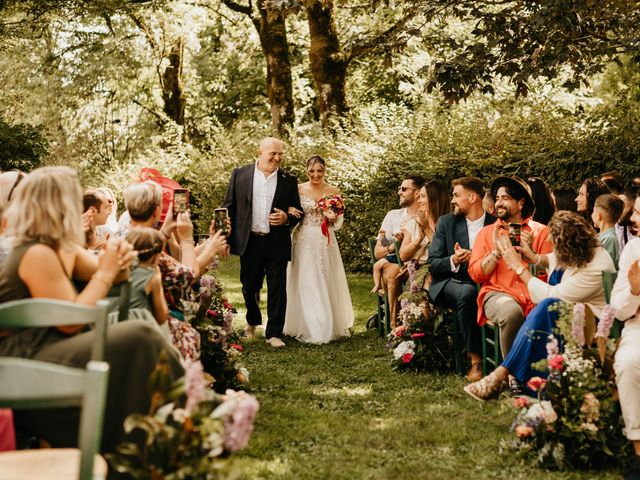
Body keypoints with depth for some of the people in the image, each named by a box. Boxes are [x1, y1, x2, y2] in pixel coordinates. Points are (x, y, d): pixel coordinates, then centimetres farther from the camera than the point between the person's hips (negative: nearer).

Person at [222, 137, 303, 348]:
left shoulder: (289, 180, 5)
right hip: (249, 242, 0)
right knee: (249, 287, 13)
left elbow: (298, 212, 10)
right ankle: (253, 321, 39)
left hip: (277, 244, 0)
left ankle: (274, 333, 9)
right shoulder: (240, 174, 2)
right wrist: (225, 238, -1)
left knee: (277, 289, -1)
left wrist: (287, 218, -12)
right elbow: (229, 207, 4)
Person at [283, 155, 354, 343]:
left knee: (326, 283, 4)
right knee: (305, 284, -1)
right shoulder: (298, 189, 1)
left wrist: (332, 216, -13)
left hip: (325, 242, 1)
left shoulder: (333, 191, 4)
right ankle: (308, 328, 7)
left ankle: (329, 327, 16)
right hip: (304, 241, -1)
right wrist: (292, 215, -15)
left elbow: (339, 222, 8)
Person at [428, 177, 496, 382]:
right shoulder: (446, 222, 8)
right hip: (449, 283, 0)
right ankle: (476, 359, -26)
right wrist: (453, 261, -16)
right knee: (467, 293, -34)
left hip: (484, 284, 0)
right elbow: (432, 264, 4)